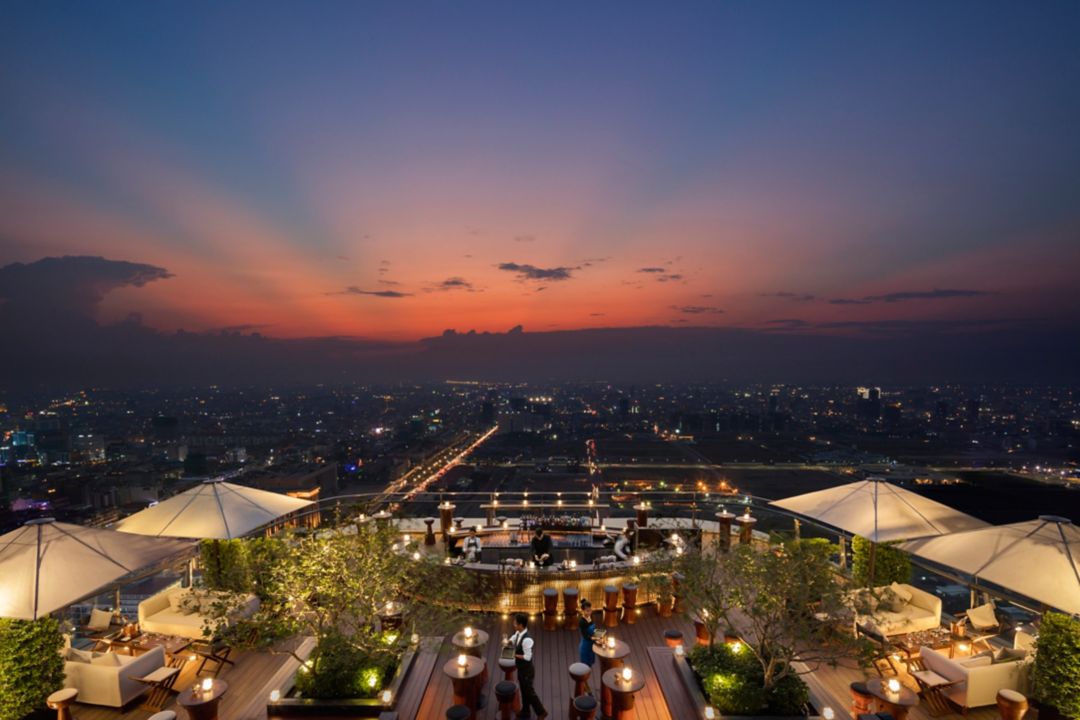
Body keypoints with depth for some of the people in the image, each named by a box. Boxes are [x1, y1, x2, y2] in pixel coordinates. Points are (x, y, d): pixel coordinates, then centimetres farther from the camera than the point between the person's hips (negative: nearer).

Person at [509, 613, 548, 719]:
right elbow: (512, 640, 12)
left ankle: (541, 712, 30)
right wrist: (509, 642, -11)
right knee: (524, 691, 25)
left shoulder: (527, 639, -34)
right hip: (521, 669, 8)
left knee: (529, 692, 10)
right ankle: (525, 712, 44)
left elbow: (527, 657, -30)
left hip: (527, 670, -8)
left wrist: (514, 655, -22)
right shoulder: (518, 633, -7)